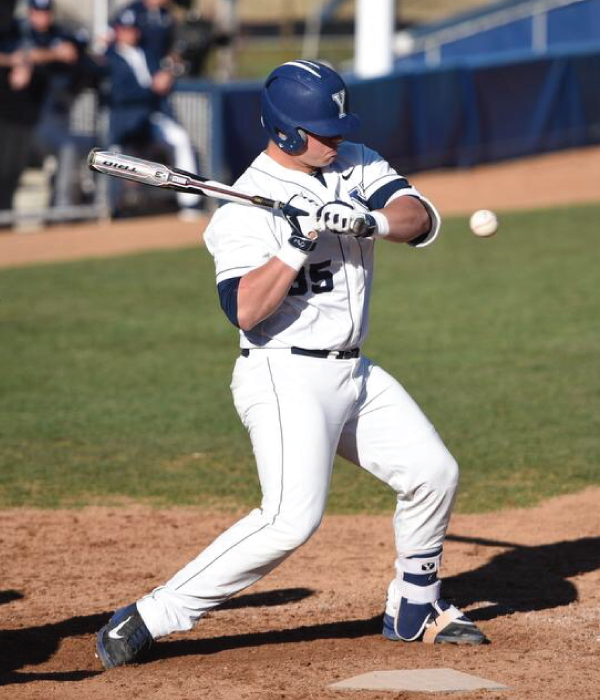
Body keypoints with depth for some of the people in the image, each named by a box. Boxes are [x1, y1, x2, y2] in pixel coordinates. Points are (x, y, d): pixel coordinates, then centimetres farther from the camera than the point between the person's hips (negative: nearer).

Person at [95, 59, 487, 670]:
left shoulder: (356, 166, 7)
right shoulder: (245, 209, -15)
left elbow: (421, 218, -6)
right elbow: (245, 311, -25)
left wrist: (369, 220, -25)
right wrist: (301, 242, -29)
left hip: (353, 373, 8)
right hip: (286, 376, -8)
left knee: (434, 473, 9)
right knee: (293, 517, -23)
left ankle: (413, 610, 30)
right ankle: (148, 619, -19)